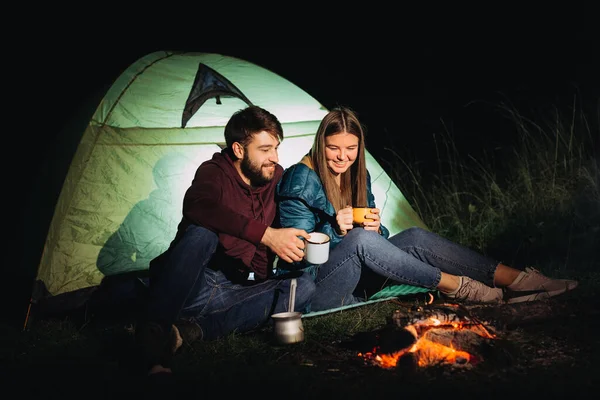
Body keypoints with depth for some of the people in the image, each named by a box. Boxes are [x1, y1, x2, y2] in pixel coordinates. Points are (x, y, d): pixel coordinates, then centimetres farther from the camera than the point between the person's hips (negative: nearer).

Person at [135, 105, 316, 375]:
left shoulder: (276, 177, 6)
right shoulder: (214, 172, -12)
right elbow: (198, 206, -37)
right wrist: (266, 235, -43)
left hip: (233, 290, 6)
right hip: (188, 288, -6)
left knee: (304, 286, -16)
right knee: (202, 233, -33)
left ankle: (193, 330, -26)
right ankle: (153, 333, -41)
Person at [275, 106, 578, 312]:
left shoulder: (358, 176, 6)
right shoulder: (301, 181, -15)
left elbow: (376, 240, 9)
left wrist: (376, 228, -15)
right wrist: (335, 232, -31)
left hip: (353, 280, 6)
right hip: (315, 289, -6)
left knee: (414, 238, -16)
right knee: (360, 240, -35)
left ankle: (515, 280, -19)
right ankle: (458, 287, -26)